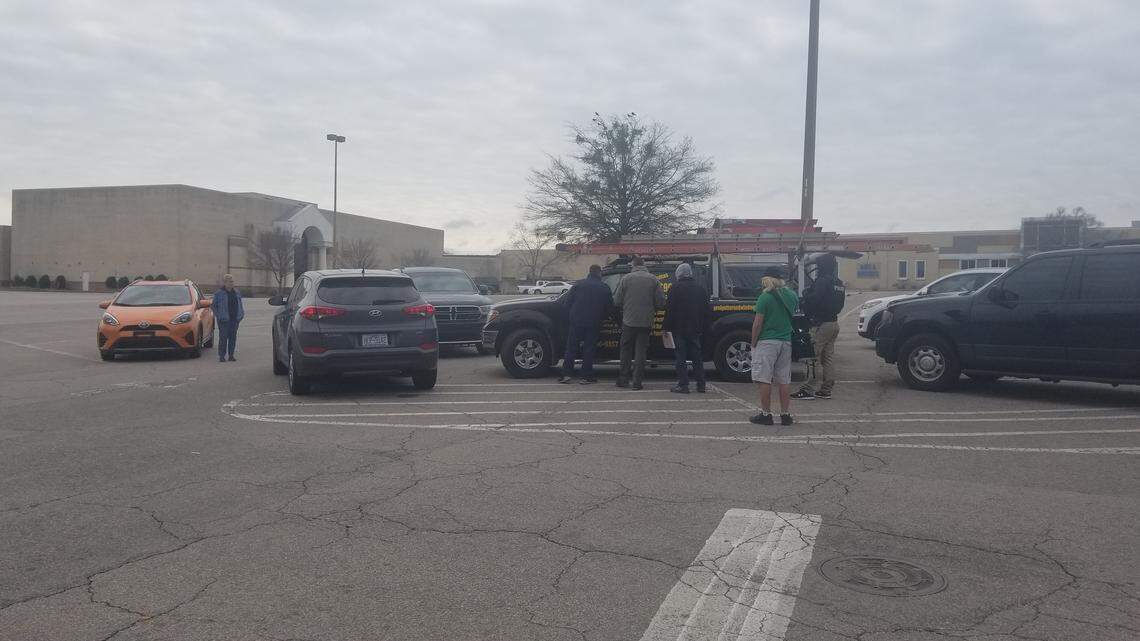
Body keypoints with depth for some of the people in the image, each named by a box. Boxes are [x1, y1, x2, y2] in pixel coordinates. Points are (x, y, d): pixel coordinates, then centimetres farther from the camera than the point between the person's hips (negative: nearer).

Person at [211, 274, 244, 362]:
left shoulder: (237, 292, 11)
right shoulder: (218, 293, -4)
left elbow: (240, 304, 20)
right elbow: (213, 305, 1)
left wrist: (241, 314, 10)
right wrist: (218, 315, -7)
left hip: (235, 319, 5)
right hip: (224, 320, -5)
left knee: (233, 337, 5)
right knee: (223, 337, -5)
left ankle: (231, 355, 13)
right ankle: (221, 356, 1)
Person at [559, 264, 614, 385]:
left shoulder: (579, 284, 1)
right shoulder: (605, 288, 2)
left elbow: (567, 301, -1)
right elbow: (609, 307, 4)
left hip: (577, 321, 0)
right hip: (594, 323, 0)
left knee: (571, 347, 7)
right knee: (589, 349, 6)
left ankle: (567, 374, 4)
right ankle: (586, 376, 5)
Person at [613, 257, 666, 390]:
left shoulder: (626, 278, -4)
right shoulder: (653, 279, -1)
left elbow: (617, 301, -3)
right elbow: (661, 302, -3)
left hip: (629, 321, -1)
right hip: (646, 322, 1)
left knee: (626, 350, 13)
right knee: (641, 351, 6)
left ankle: (623, 379, 15)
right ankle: (637, 381, 3)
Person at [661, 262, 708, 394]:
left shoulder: (675, 288, -8)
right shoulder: (700, 288, 11)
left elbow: (669, 309, -11)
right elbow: (706, 311, 13)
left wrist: (665, 327, -6)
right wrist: (702, 327, 16)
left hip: (680, 329, -5)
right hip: (696, 329, 5)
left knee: (681, 358, -2)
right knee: (697, 357, 11)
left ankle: (683, 385, -4)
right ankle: (701, 385, 12)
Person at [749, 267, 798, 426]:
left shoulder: (765, 297, -12)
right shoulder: (791, 295, 6)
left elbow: (758, 323, -12)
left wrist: (753, 344, -4)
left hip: (767, 342, -6)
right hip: (786, 341, 6)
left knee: (764, 380, 0)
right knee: (784, 380, 10)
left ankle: (766, 414, 2)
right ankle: (785, 415, 13)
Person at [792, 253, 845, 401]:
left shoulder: (822, 281, -15)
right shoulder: (839, 284, 15)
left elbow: (814, 300, -22)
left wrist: (806, 295, -2)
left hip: (821, 324, -9)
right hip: (834, 322, 9)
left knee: (814, 358, -7)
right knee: (828, 358, 12)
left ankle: (808, 390, -7)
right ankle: (826, 390, 15)